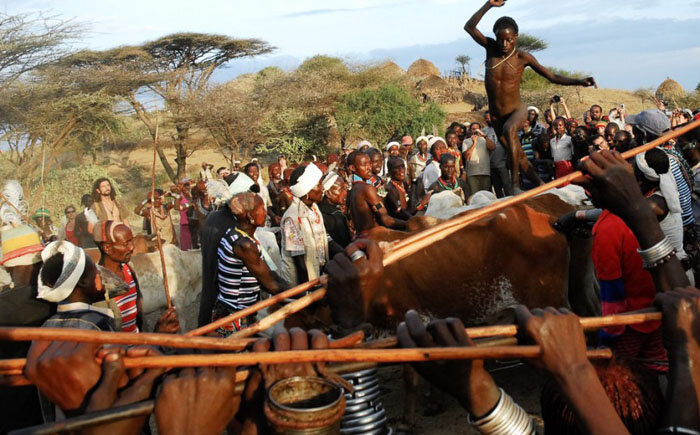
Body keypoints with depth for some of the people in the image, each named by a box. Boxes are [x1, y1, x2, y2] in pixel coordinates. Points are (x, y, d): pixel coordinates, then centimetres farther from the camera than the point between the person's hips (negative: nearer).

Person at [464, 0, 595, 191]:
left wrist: (579, 81, -18)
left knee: (509, 129, -38)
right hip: (496, 115, 4)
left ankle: (515, 183, -34)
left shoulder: (523, 57, -11)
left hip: (516, 110, -4)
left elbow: (552, 77, -6)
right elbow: (469, 27, -13)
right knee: (518, 156, 8)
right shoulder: (491, 47, -4)